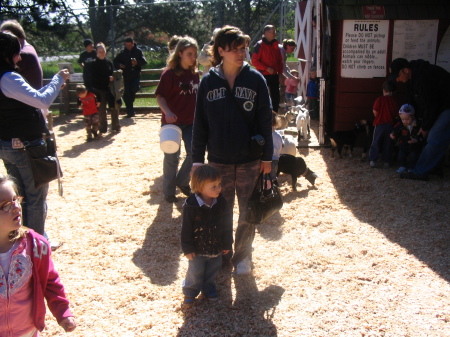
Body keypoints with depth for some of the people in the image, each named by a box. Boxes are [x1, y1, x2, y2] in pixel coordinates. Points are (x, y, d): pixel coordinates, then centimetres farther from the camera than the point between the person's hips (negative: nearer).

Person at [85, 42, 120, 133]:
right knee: (101, 110, 2)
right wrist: (107, 79, -16)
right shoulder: (93, 64, -2)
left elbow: (113, 75, 9)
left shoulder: (109, 62, 7)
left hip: (109, 89, 2)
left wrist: (112, 79, -13)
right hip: (99, 91, -2)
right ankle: (103, 128, 13)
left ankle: (116, 126, 14)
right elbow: (93, 78, -8)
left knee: (114, 108, 2)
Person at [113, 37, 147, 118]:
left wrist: (137, 62, -25)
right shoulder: (122, 53, 9)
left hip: (136, 74, -2)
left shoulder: (138, 51, 2)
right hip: (126, 75, 2)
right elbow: (115, 61, 16)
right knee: (127, 94, -1)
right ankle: (130, 112, 7)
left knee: (135, 87, -22)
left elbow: (144, 61, -6)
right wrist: (119, 65, -6)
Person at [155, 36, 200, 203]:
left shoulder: (195, 73, 4)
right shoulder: (169, 73, -12)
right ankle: (169, 191, 21)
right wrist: (167, 112, -29)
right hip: (172, 121, -5)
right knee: (172, 157, 6)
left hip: (191, 121, 5)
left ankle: (182, 181, 28)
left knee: (194, 153, 5)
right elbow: (160, 96, -14)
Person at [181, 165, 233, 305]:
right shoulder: (191, 205, -24)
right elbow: (186, 229, -15)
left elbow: (227, 224, 1)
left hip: (216, 248, 4)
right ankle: (190, 291, 36)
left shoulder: (221, 202, -11)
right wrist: (187, 249, -11)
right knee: (195, 273, 12)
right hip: (198, 249, -4)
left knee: (212, 270, 21)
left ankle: (209, 288, 46)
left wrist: (227, 244, 5)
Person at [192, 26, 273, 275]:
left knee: (248, 213, 9)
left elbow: (265, 120, -2)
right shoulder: (208, 82, -3)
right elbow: (200, 123, 1)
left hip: (250, 160, 0)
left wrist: (267, 156, -3)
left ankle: (243, 256, 28)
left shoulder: (255, 79, -5)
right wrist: (197, 159, 0)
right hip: (218, 160, 1)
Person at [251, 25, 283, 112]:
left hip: (274, 75, 6)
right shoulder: (260, 45, -8)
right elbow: (254, 61, -13)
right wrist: (267, 68, -18)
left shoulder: (275, 44, 10)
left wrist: (280, 72, 5)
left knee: (276, 97, 8)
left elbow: (279, 60, 16)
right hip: (264, 75, -6)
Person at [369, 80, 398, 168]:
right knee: (388, 144, 11)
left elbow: (375, 112, -10)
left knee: (375, 143, 5)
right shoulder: (394, 101, -2)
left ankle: (372, 160, -1)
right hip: (390, 124, 2)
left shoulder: (379, 99, -9)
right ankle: (387, 161, 14)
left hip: (379, 124, -2)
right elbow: (396, 114, 2)